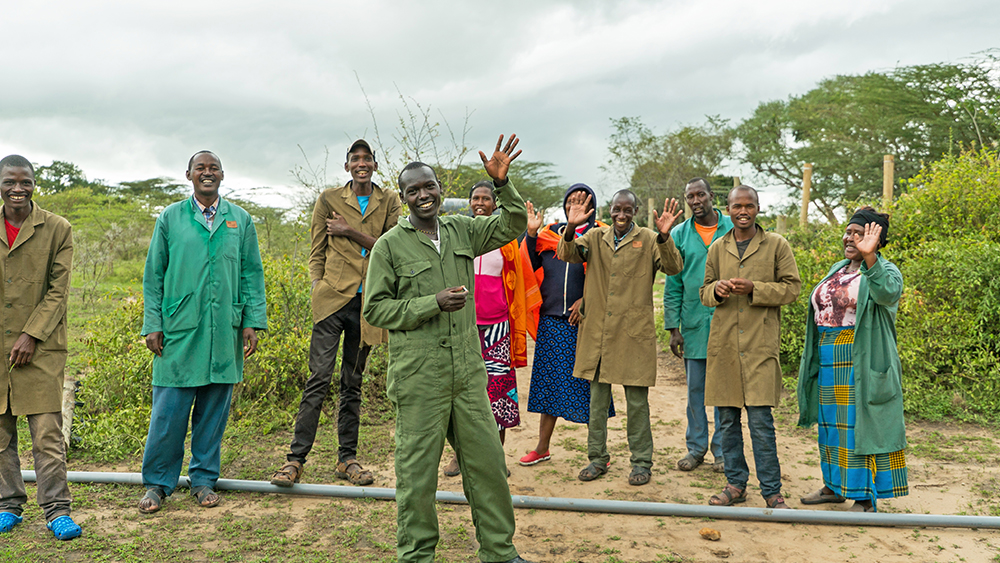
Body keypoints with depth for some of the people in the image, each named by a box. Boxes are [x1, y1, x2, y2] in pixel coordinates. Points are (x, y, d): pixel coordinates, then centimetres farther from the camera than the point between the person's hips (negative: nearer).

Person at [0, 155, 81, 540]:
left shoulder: (57, 229, 0)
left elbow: (58, 291, -3)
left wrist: (31, 336, -11)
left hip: (40, 346, -3)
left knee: (48, 432, -4)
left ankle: (57, 510, 3)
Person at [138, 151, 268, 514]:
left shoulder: (241, 220, 9)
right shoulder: (170, 219, 7)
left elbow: (252, 274, 9)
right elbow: (153, 275, 8)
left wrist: (252, 321, 1)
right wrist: (152, 325, 1)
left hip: (224, 333, 1)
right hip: (178, 332, -1)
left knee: (213, 409, 8)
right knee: (168, 410, 0)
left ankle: (204, 480, 22)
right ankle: (157, 483, 17)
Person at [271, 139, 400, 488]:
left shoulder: (389, 202, 11)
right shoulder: (329, 199, 8)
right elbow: (317, 253, 8)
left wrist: (351, 232, -7)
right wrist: (316, 291, -2)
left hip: (367, 302, 2)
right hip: (333, 298, -2)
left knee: (353, 383, 9)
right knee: (319, 378, -8)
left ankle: (347, 459, 17)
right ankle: (296, 459, -2)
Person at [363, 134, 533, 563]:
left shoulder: (461, 230, 10)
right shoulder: (389, 245, -3)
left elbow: (513, 225, 12)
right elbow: (375, 309, -4)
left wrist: (502, 183, -5)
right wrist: (433, 304, -14)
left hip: (468, 371, 5)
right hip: (419, 378, -4)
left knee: (487, 461, 11)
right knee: (417, 470, 5)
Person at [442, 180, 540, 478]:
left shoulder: (506, 239, 8)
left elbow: (517, 285, 11)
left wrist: (518, 330, 9)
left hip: (497, 325, 0)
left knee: (498, 386, -1)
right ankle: (459, 454, 15)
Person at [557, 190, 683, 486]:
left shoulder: (648, 240, 1)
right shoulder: (595, 237, 9)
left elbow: (674, 268, -12)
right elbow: (567, 255, -5)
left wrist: (664, 236, -28)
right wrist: (571, 228, -24)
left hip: (634, 332, -3)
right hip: (597, 329, 3)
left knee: (637, 400, 4)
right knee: (597, 397, 11)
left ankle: (641, 462, 17)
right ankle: (597, 458, 23)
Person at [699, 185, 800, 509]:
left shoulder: (776, 245, 3)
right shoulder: (717, 249, 12)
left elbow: (792, 287, 1)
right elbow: (705, 294, 17)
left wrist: (754, 289, -13)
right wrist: (717, 289, -6)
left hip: (760, 343, -3)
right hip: (724, 343, 3)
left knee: (760, 419, -6)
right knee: (727, 419, 8)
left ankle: (772, 491, 8)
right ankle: (736, 483, 22)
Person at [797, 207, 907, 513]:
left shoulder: (885, 270, -6)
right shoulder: (838, 270, 15)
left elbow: (886, 293, -30)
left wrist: (869, 257, -43)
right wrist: (814, 358, 19)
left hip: (862, 364, -7)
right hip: (830, 364, 7)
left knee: (861, 425, -4)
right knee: (833, 423, 14)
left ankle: (865, 500, 4)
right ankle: (834, 486, 28)